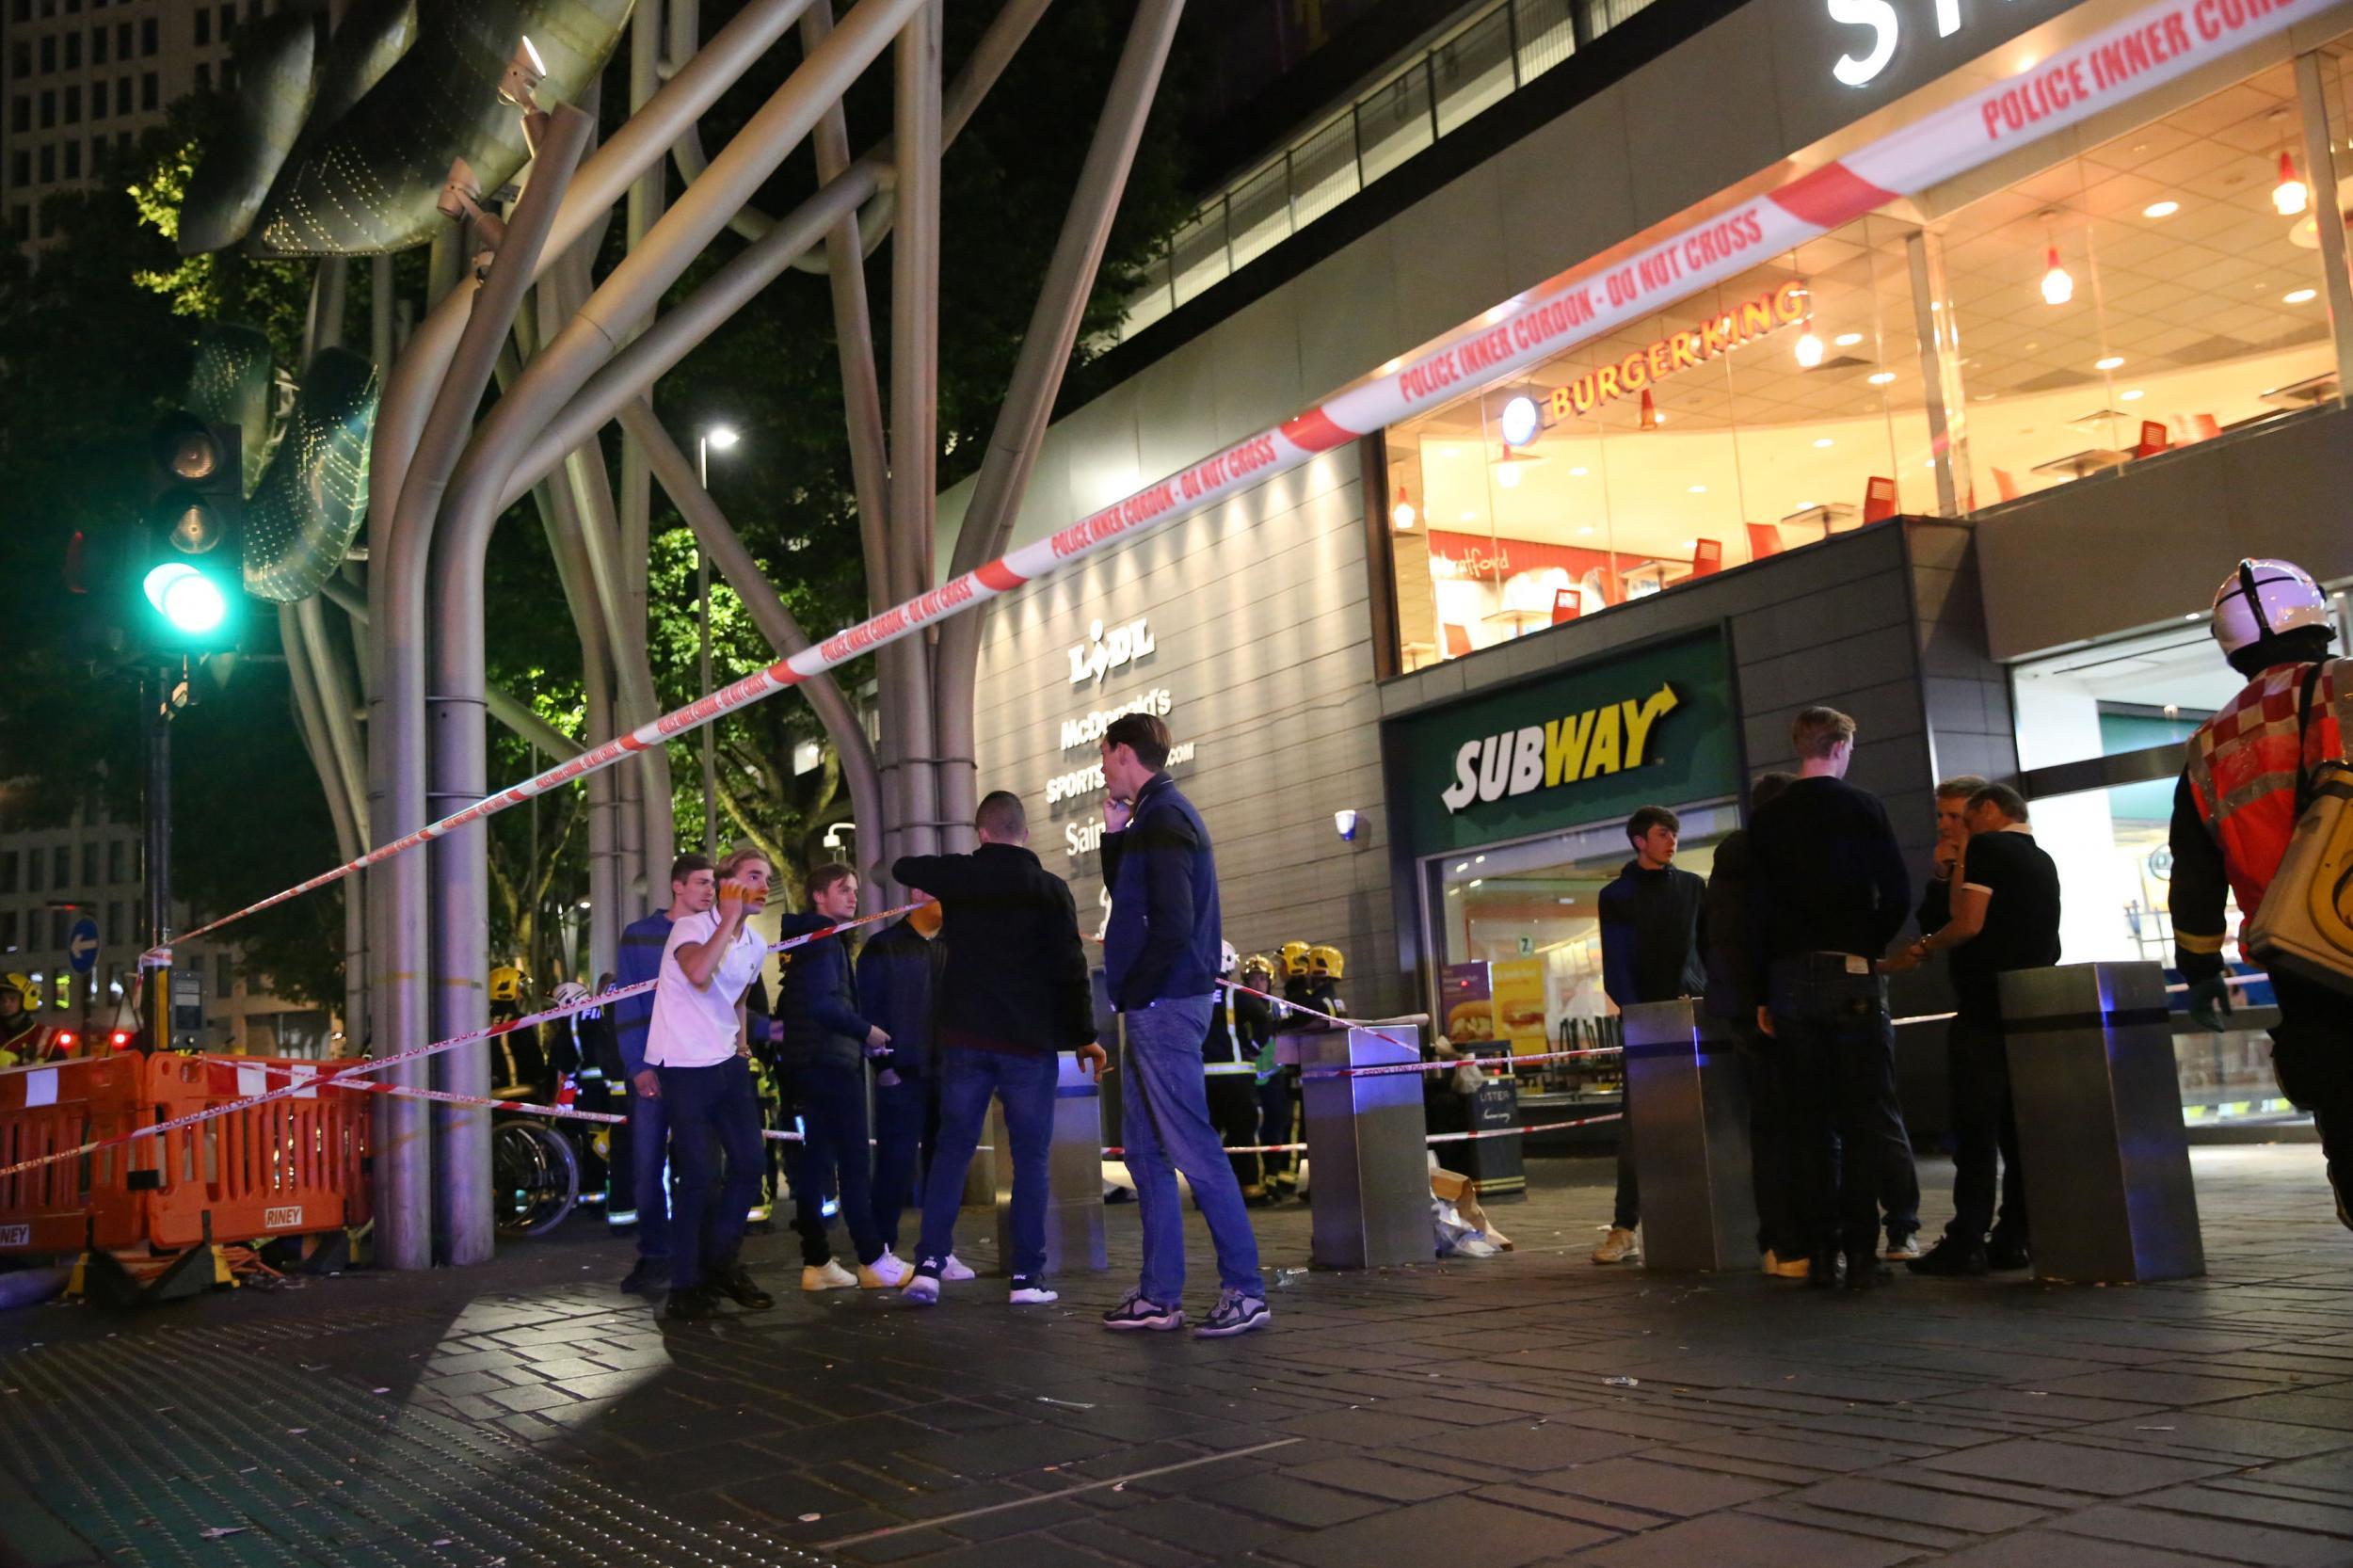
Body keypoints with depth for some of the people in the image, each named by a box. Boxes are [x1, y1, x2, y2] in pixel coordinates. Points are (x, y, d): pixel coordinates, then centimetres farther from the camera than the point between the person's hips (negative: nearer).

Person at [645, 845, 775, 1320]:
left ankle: (721, 1263, 23)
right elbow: (699, 973, -34)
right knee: (698, 1174, -8)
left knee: (749, 1165, 6)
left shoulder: (755, 945, 11)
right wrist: (731, 916, -25)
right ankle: (686, 1285, 5)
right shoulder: (692, 925, -12)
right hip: (684, 1067, -8)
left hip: (728, 1065, 8)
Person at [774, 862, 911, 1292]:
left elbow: (793, 1003, 20)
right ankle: (874, 1261, -4)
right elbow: (822, 1003, -22)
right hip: (831, 1061, -10)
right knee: (855, 1162, -7)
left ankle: (816, 1263, 10)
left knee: (816, 1161, 8)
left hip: (811, 1062, 10)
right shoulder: (824, 939, -11)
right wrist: (866, 1031, -11)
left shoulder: (809, 940, 19)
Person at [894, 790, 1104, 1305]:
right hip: (1030, 1040, -2)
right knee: (1030, 1156, 3)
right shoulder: (1049, 889, -5)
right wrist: (1085, 1036, 2)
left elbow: (902, 868, 24)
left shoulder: (958, 876, 3)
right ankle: (1027, 1276, 1)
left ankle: (929, 1263, 1)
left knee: (952, 1148, 8)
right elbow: (1070, 968, -7)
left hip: (966, 1037, 3)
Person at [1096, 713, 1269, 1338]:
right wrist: (1113, 834, 12)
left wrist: (1133, 993, -13)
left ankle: (1245, 1291, -4)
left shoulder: (1163, 820, -14)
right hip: (1155, 1010, 10)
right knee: (1145, 1151, 12)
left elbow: (1172, 925, -22)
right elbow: (1127, 898, 24)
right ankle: (1160, 1294, 17)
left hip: (1163, 1006, -10)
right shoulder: (1158, 815, 17)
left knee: (1192, 1150, -8)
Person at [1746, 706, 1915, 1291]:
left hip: (1788, 979, 3)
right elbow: (1897, 894, -7)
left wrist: (1763, 993, 10)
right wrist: (1870, 946, 10)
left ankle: (1821, 1253, 6)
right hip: (1852, 974, -3)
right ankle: (1860, 1251, -4)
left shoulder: (1767, 820, 7)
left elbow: (1756, 910, 6)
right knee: (1867, 1116, 1)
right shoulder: (1861, 807, -2)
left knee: (1811, 1120, 7)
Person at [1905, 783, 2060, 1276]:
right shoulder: (2043, 861, 18)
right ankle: (2014, 1239, 9)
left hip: (1985, 1009, -8)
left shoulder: (1986, 848, -7)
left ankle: (1967, 1243, -7)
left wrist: (1925, 946, 0)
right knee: (2018, 1128, 8)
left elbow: (1969, 923, -16)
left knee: (1976, 1129, -7)